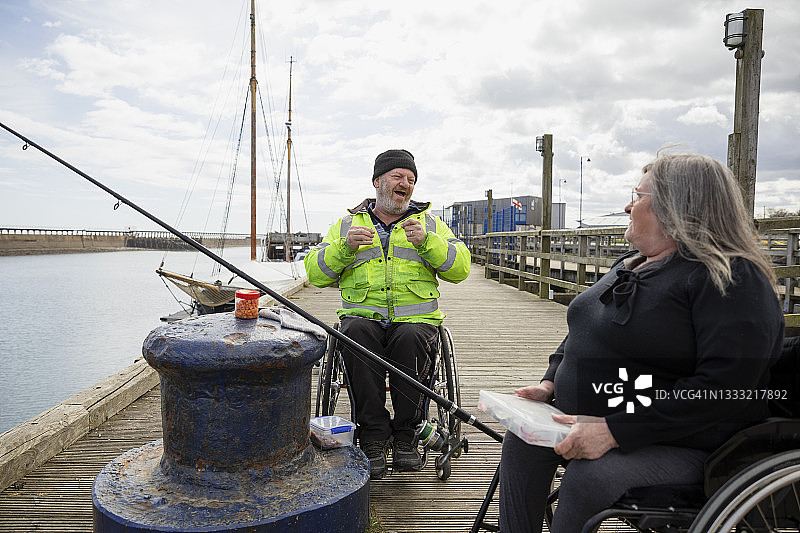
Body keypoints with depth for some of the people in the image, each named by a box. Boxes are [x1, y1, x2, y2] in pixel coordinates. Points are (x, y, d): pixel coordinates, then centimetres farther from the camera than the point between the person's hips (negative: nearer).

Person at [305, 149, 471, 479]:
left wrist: (426, 241, -11)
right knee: (355, 333, -33)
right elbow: (315, 273, 7)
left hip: (416, 318, 0)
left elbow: (460, 269, 4)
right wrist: (346, 247, -10)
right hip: (362, 314, 0)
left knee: (411, 338, -34)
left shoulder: (429, 224, 18)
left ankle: (405, 434, -16)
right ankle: (373, 437, -22)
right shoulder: (347, 225, 18)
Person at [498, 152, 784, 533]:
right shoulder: (632, 263, 12)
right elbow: (580, 335, 19)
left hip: (681, 445, -8)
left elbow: (722, 389, -28)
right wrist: (550, 384, 1)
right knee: (522, 440, -6)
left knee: (588, 476, -30)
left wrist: (613, 431, -30)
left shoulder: (735, 279, -18)